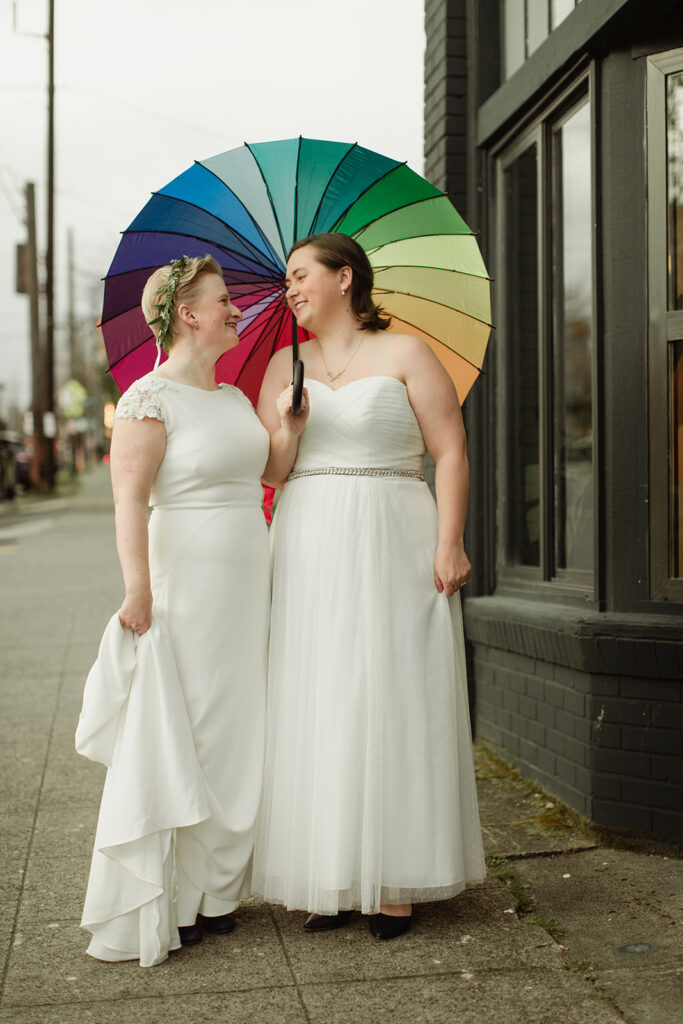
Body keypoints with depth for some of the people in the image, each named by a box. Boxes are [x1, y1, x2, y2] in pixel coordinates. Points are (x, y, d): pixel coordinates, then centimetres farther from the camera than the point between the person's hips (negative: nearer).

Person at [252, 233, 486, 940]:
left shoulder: (405, 354, 1)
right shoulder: (284, 364, 14)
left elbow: (450, 452, -4)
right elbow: (269, 471, 9)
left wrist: (449, 543, -14)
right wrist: (287, 429, -11)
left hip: (391, 547, -4)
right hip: (310, 554, 4)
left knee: (392, 702, -2)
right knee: (317, 709, 2)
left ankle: (395, 881, 8)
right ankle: (333, 880, 11)